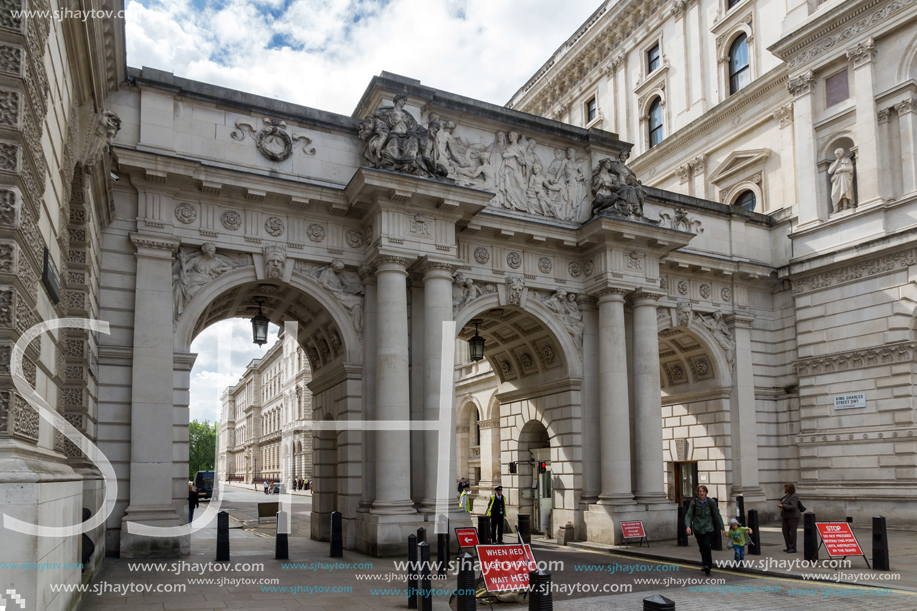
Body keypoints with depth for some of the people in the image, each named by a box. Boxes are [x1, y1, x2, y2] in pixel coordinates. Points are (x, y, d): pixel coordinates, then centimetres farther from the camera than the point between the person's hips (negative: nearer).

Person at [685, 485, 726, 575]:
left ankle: (707, 565, -13)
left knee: (706, 546, -19)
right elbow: (688, 516, -7)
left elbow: (717, 516, 4)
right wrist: (688, 526, -23)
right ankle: (707, 565, 27)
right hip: (697, 529, 2)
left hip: (708, 529, -2)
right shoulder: (693, 503, -2)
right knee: (702, 548, 9)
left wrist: (722, 528, 5)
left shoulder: (711, 502, -3)